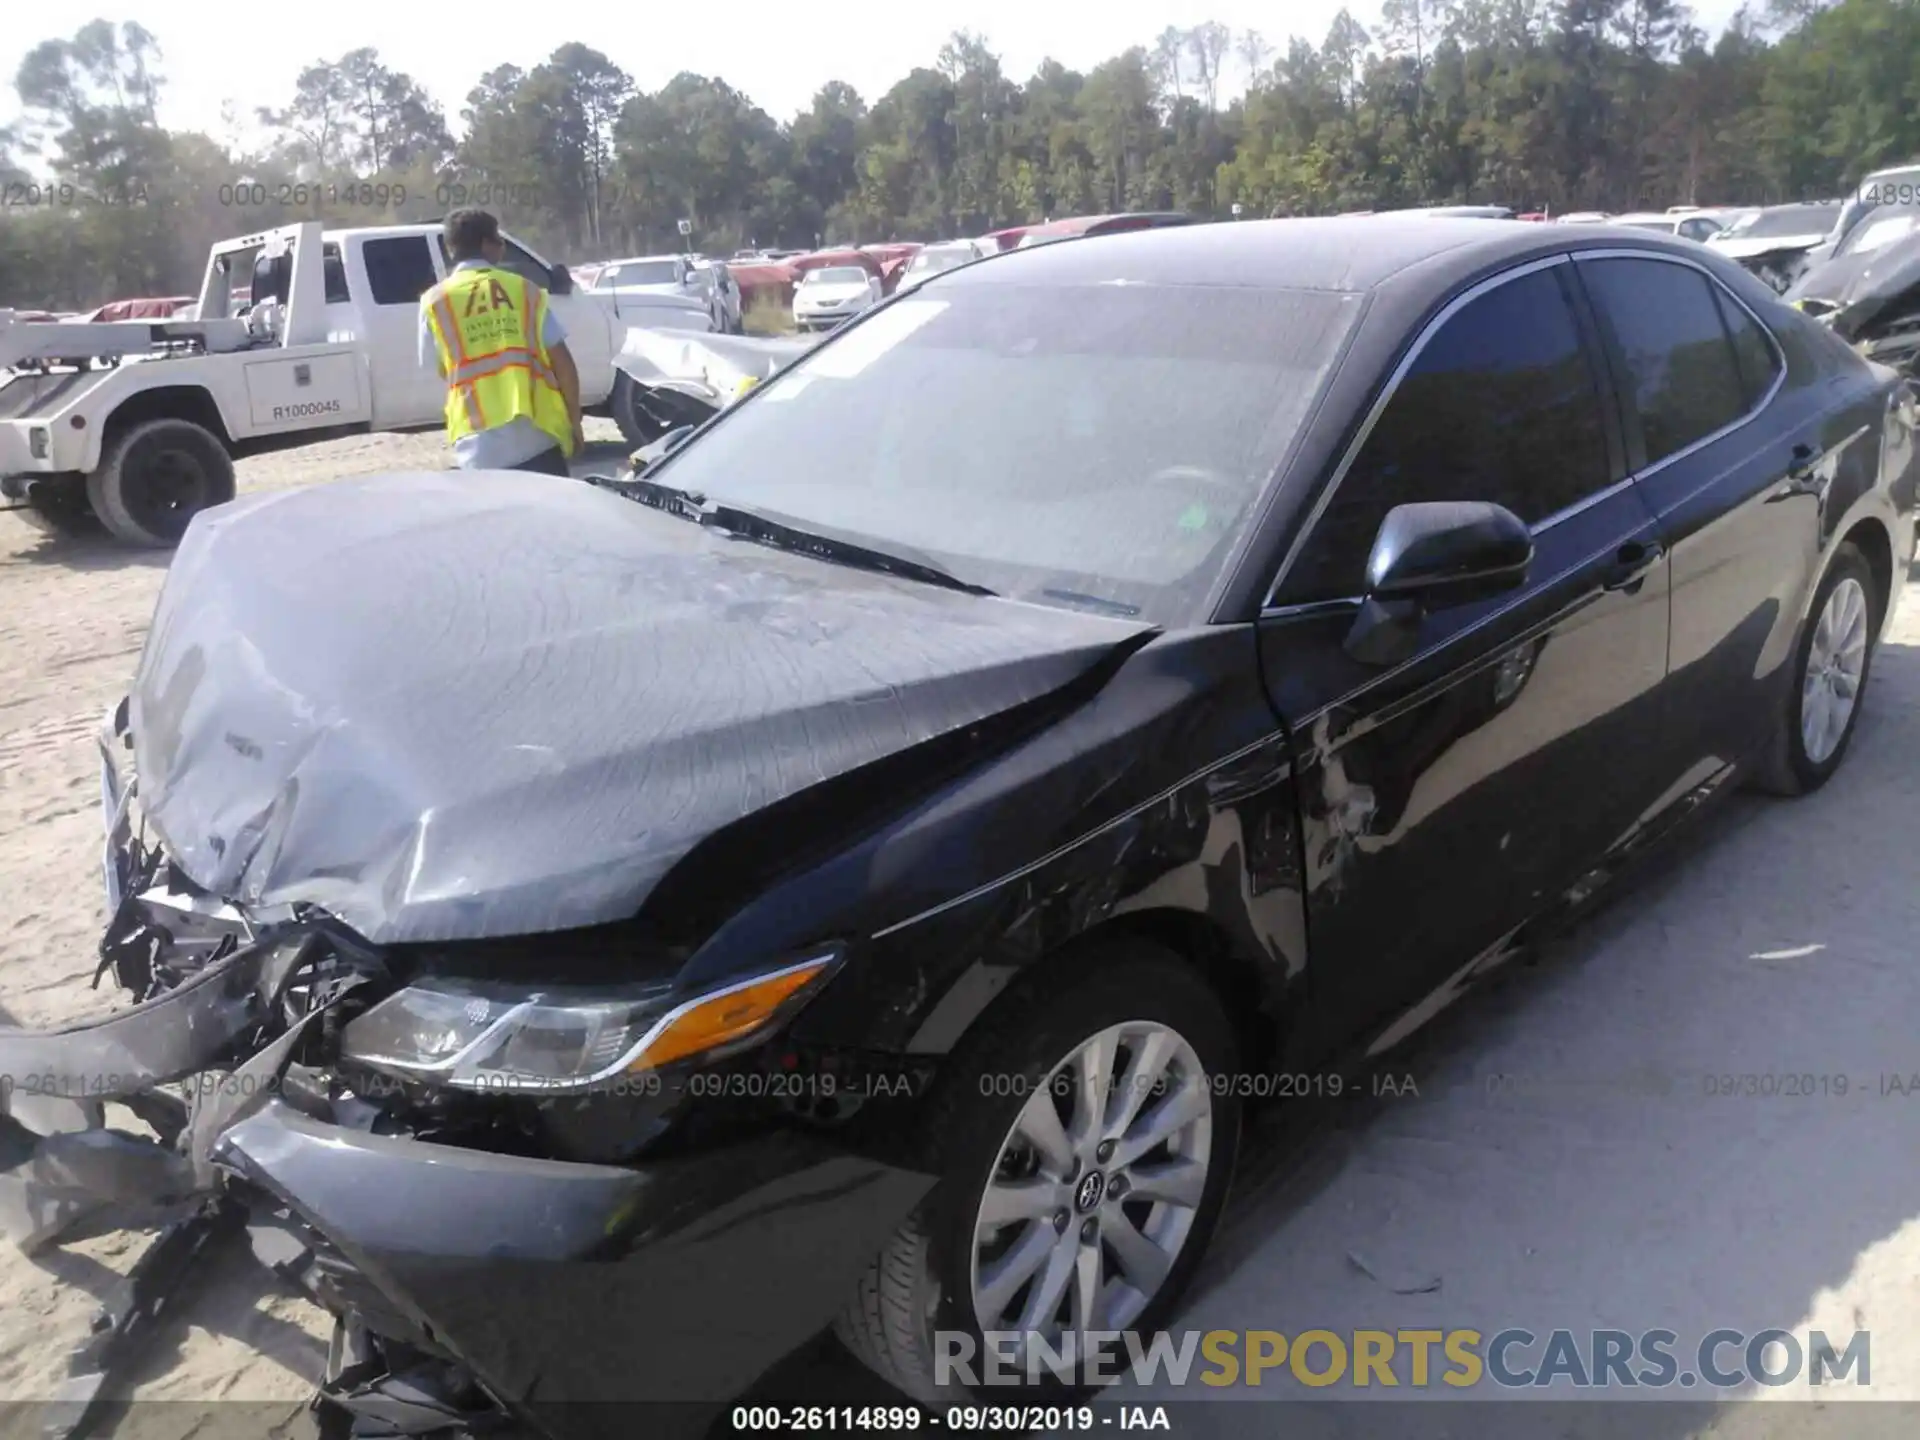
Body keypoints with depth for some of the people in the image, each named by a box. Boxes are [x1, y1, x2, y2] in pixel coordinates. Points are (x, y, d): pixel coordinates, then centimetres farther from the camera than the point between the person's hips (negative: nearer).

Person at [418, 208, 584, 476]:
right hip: (538, 438, 0)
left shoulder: (435, 302, 5)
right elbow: (562, 362, 2)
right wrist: (574, 423, 10)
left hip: (480, 448, 0)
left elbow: (441, 370, 12)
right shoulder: (523, 289, 5)